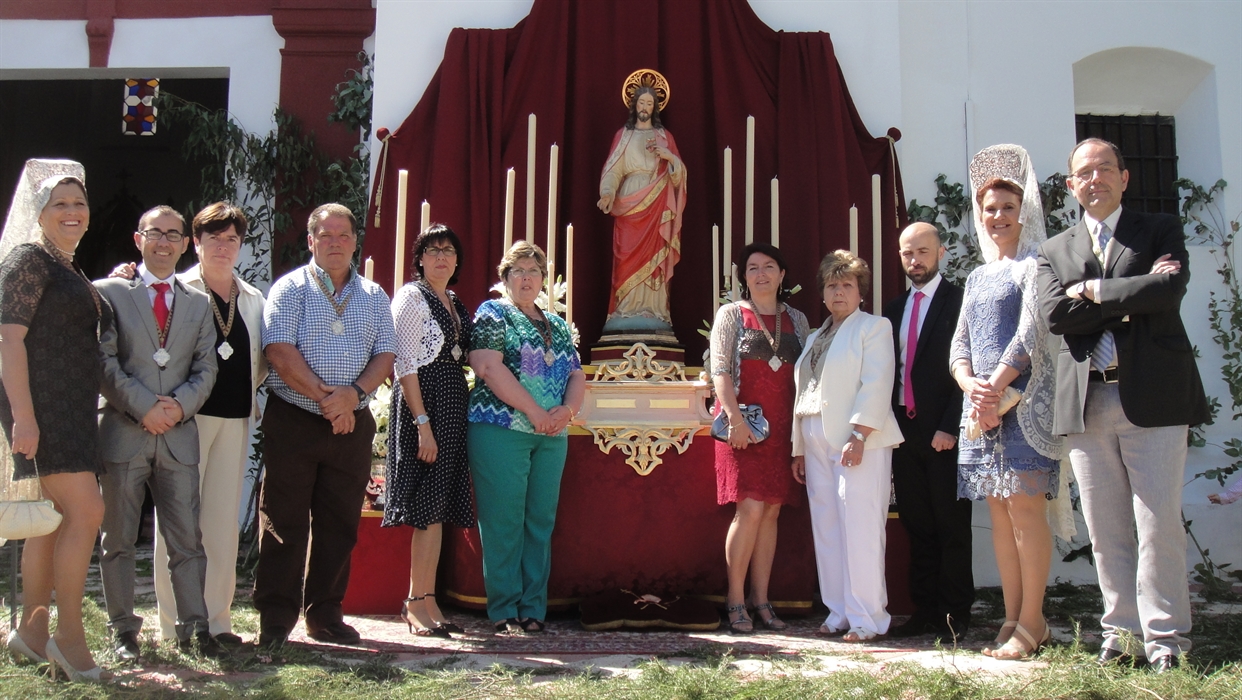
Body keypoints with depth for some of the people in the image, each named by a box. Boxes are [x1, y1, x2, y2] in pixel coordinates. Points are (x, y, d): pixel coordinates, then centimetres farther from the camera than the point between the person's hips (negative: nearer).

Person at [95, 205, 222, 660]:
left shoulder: (199, 303, 16)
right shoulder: (110, 292, 6)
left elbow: (206, 367, 9)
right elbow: (104, 362, -3)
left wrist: (181, 405, -8)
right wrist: (144, 406, -11)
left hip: (179, 434, 2)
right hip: (123, 431, -2)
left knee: (188, 539, 1)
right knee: (118, 539, 5)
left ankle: (194, 628, 7)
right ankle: (124, 631, 14)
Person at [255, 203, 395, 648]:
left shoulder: (374, 296, 12)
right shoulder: (290, 289, 2)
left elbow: (385, 356, 4)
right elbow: (280, 351, -11)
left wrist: (354, 393, -14)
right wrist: (324, 396, -17)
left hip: (352, 423, 3)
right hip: (293, 421, -3)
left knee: (340, 523, 7)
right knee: (284, 520, 1)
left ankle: (325, 615, 18)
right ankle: (275, 619, 10)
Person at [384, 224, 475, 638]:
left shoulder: (457, 304, 18)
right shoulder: (411, 296, -4)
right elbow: (405, 364, -12)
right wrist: (422, 423, -19)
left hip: (453, 406, 7)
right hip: (421, 405, -7)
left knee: (440, 509, 6)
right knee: (428, 509, -7)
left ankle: (424, 601, 12)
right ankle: (418, 603, 1)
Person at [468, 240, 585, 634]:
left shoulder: (557, 325, 21)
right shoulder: (492, 314, 3)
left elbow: (577, 375, 16)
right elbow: (488, 367, -12)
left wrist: (567, 409, -6)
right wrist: (535, 412, -15)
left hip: (551, 437, 6)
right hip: (500, 430, -6)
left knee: (540, 523, 5)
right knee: (503, 523, -4)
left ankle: (533, 609, 11)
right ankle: (505, 611, 3)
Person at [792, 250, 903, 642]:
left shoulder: (874, 327, 3)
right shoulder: (815, 338, 22)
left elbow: (876, 386, -9)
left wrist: (859, 436, -18)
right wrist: (798, 448, 15)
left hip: (858, 441, -6)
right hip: (817, 443, 7)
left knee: (860, 529, -8)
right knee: (826, 531, 4)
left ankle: (867, 618, -3)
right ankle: (839, 613, 10)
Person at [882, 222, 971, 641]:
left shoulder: (958, 301, -3)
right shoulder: (894, 309, 16)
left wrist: (949, 427, -15)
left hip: (943, 433, -6)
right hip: (904, 430, 6)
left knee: (952, 527, 2)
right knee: (917, 527, 9)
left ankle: (955, 615, 10)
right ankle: (924, 611, 17)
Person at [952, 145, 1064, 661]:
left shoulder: (1033, 266, -1)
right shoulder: (976, 278, 18)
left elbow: (1029, 334, -12)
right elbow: (958, 345, 13)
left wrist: (995, 388, -14)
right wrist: (971, 386, -5)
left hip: (1022, 401, -6)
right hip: (980, 403, 7)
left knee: (1025, 505, -8)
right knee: (999, 511, 6)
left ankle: (1031, 622, -2)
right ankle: (1012, 617, 12)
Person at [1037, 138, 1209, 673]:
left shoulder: (1160, 230, 10)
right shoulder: (1054, 252, 15)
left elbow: (1170, 288, -11)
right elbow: (1055, 315, -3)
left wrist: (1094, 290, -6)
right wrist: (1132, 298, -6)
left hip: (1153, 395, -2)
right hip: (1085, 403, 3)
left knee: (1159, 523, -3)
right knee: (1105, 529, 6)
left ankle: (1164, 634, 7)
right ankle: (1122, 630, 15)